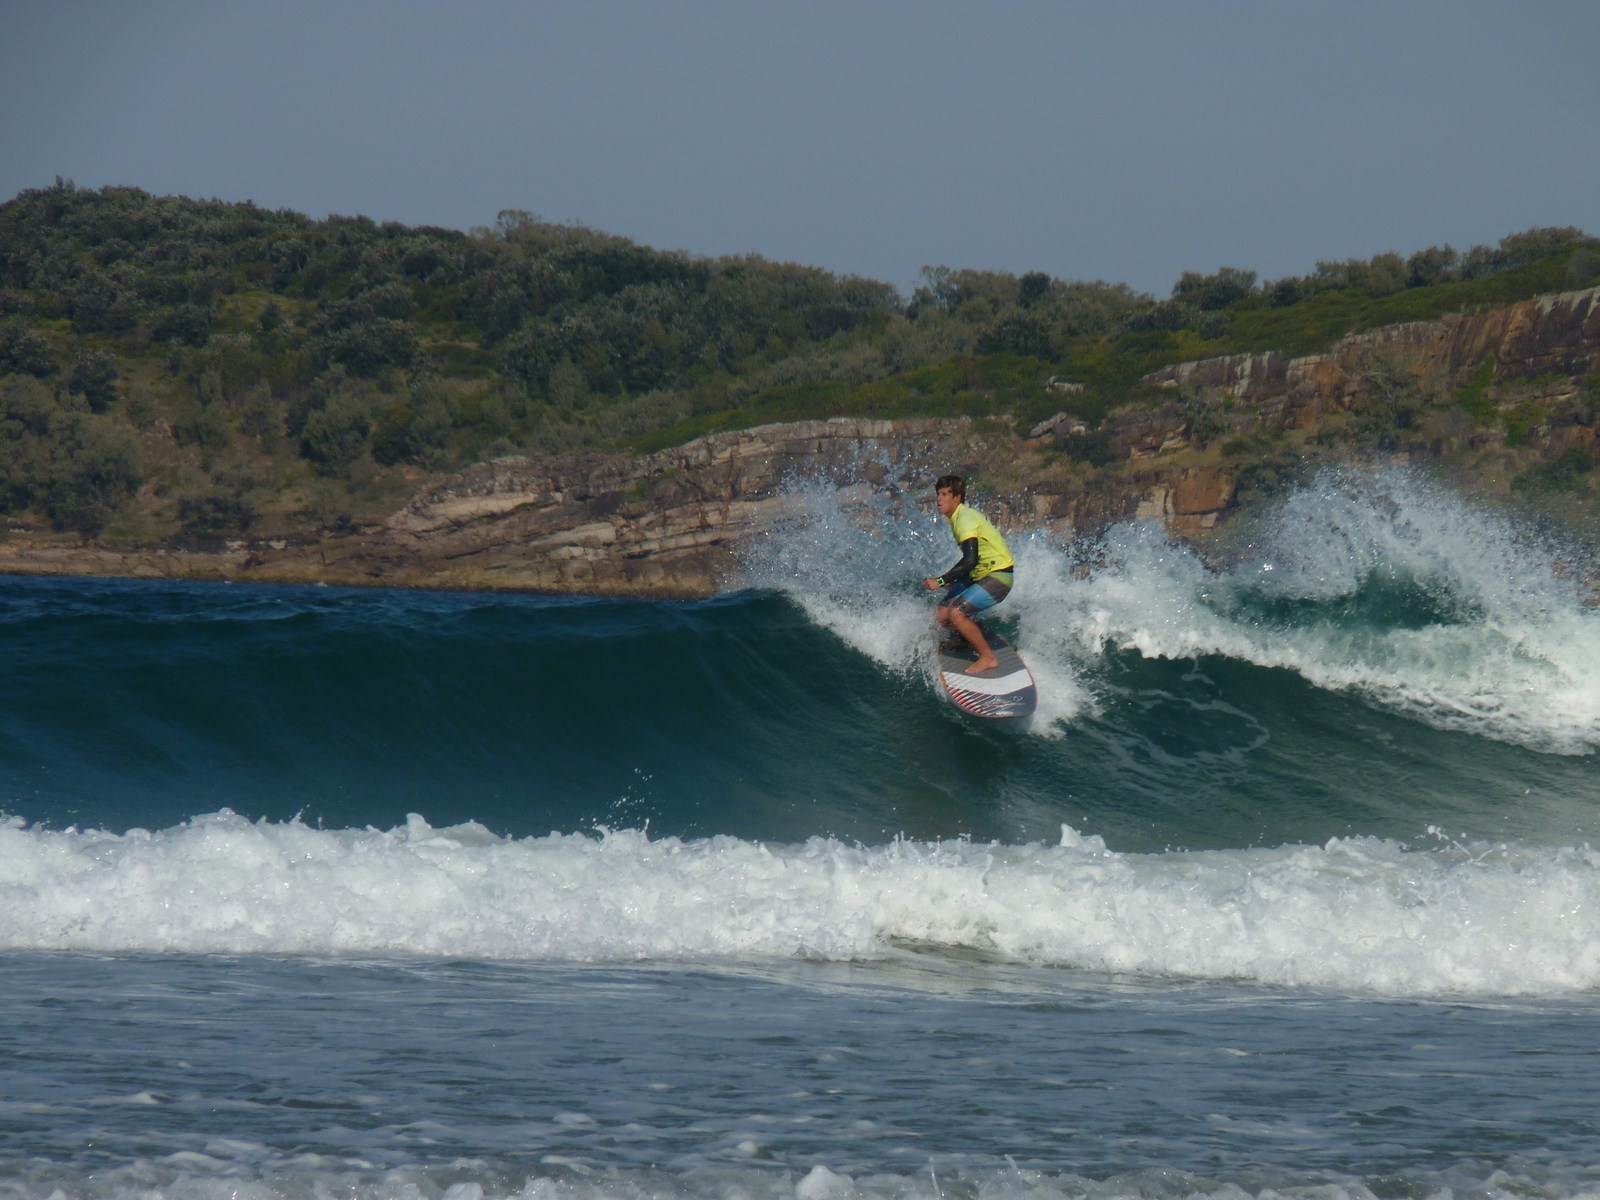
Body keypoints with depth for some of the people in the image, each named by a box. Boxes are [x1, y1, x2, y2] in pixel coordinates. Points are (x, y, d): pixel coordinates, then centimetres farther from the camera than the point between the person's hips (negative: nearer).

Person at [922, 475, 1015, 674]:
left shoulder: (965, 519, -20)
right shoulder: (957, 518, 11)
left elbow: (970, 560, -29)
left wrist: (941, 581, -28)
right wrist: (949, 579, 17)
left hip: (998, 577, -10)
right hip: (979, 575, 10)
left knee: (956, 614, -23)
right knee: (942, 615, 4)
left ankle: (988, 658, -11)